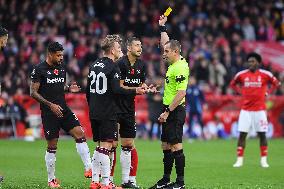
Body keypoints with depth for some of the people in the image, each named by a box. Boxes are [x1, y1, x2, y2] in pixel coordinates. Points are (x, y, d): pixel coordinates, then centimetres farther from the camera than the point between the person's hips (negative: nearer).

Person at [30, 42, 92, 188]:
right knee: (52, 146, -1)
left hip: (63, 109, 6)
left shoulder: (62, 67, 11)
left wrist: (69, 89, 1)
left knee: (80, 133, -11)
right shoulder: (39, 69, -8)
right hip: (48, 112, -6)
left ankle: (88, 169, -11)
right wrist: (50, 105, -17)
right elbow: (33, 92, -9)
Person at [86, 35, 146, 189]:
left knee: (100, 146, 14)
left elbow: (88, 90, 17)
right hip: (108, 113, -8)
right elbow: (116, 90, -20)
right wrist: (135, 91, -11)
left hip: (94, 113, 8)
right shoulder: (113, 67, -11)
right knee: (105, 146, -7)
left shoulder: (94, 65, 13)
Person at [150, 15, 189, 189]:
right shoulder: (174, 62, 10)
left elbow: (182, 93, -23)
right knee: (166, 146, 13)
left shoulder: (180, 68, -18)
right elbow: (165, 44, 29)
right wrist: (162, 27, 28)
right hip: (169, 111, 10)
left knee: (176, 146, -8)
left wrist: (167, 112, -21)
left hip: (176, 111, -10)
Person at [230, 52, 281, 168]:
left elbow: (276, 83, 11)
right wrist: (241, 92, 4)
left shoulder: (265, 74, -2)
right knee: (242, 134, -3)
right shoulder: (241, 74, 1)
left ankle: (264, 160, 13)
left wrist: (267, 92, 1)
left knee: (262, 134, 4)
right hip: (245, 109, 1)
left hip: (259, 109, -1)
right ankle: (239, 159, 2)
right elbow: (233, 84, 17)